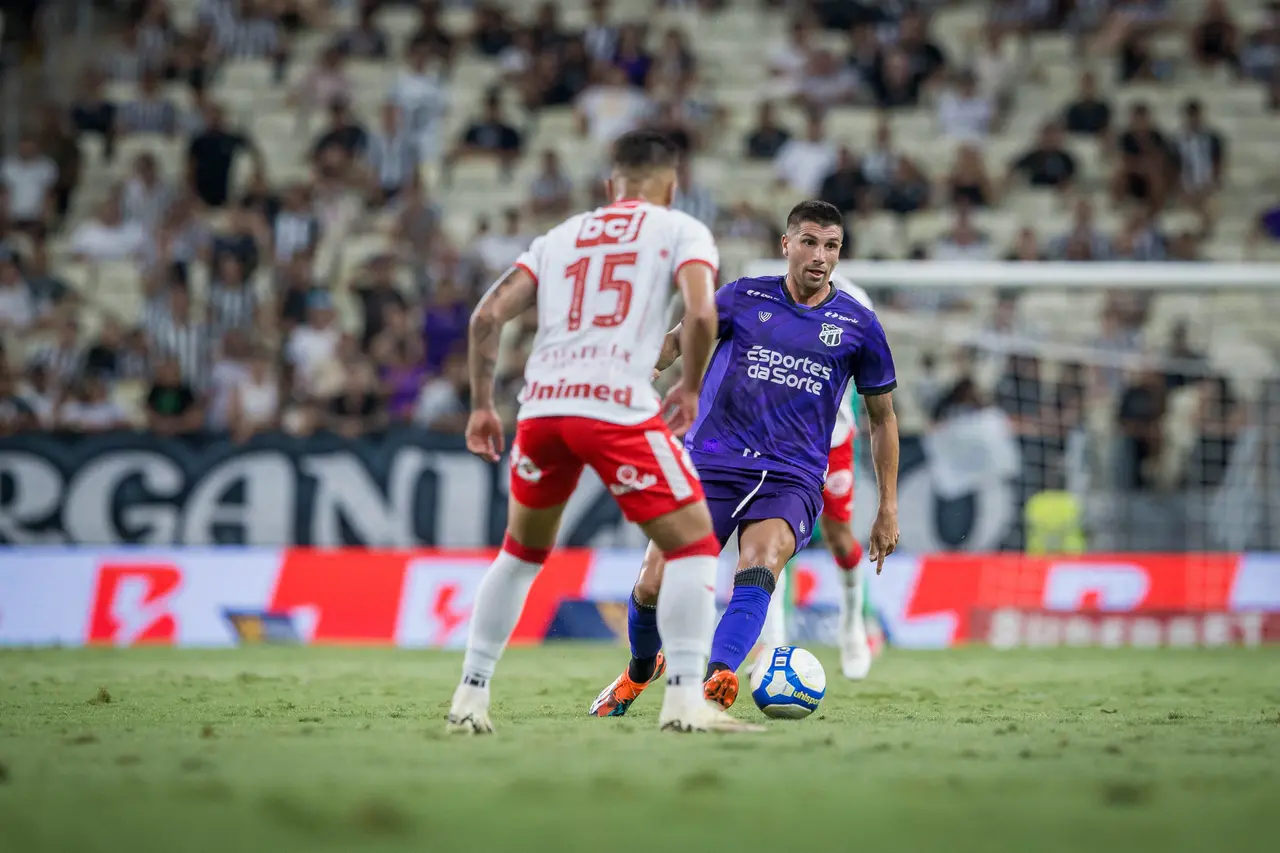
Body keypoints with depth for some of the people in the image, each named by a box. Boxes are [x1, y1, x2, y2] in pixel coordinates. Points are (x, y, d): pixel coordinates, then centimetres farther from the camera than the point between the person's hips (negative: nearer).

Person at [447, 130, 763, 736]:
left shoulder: (560, 237, 24)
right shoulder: (681, 230, 12)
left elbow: (487, 315, 14)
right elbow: (700, 313, -6)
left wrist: (481, 406, 19)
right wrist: (690, 388, 9)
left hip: (542, 405, 5)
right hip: (619, 407, -5)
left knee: (522, 553, 24)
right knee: (693, 548, 4)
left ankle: (470, 698, 23)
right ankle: (685, 702, -8)